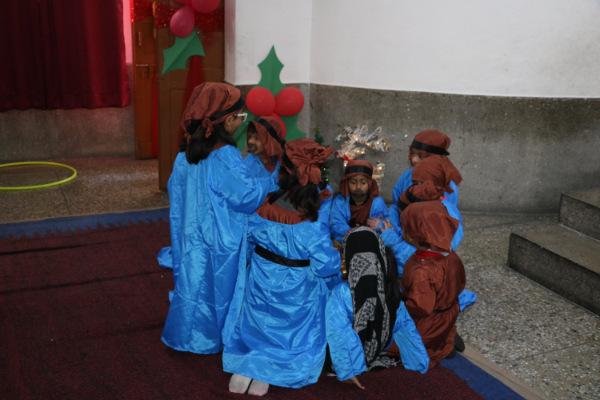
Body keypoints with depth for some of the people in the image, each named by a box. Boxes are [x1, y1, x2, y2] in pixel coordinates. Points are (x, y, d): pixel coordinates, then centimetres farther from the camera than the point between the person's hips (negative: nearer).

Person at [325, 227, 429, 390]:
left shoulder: (341, 293, -26)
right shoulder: (393, 290, -11)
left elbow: (337, 334, -27)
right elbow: (406, 328, -3)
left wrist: (346, 372, -22)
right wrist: (422, 365, 4)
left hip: (354, 362, -4)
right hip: (377, 356, 5)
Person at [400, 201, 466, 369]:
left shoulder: (421, 272, -38)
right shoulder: (450, 255, -13)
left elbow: (420, 308, -33)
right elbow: (460, 285, 2)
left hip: (426, 326, -9)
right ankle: (449, 339, 22)